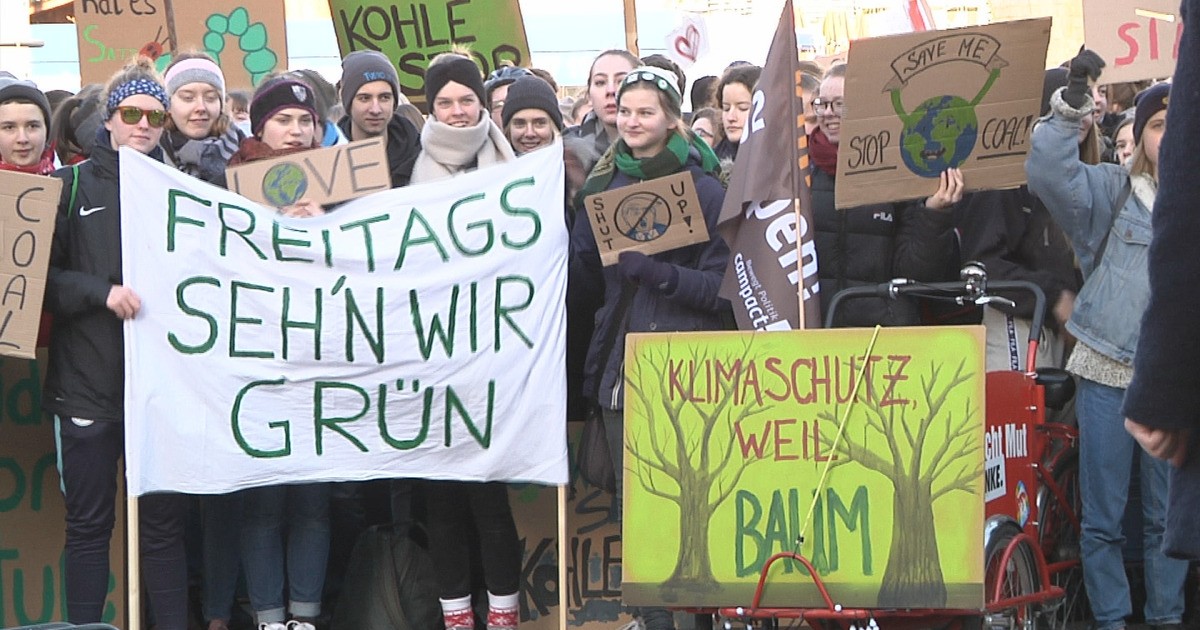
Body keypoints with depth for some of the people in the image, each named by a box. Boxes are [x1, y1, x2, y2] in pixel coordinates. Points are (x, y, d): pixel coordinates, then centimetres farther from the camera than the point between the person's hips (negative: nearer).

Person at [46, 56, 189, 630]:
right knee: (88, 523, 4)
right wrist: (102, 292, -15)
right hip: (87, 383, -1)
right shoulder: (73, 185, 6)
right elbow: (41, 274, -1)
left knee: (164, 521, 4)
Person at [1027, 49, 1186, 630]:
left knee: (1168, 515, 8)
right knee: (1103, 516, 3)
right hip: (1106, 375, -2)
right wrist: (1072, 104, -25)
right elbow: (1048, 173, -17)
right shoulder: (1109, 192, 0)